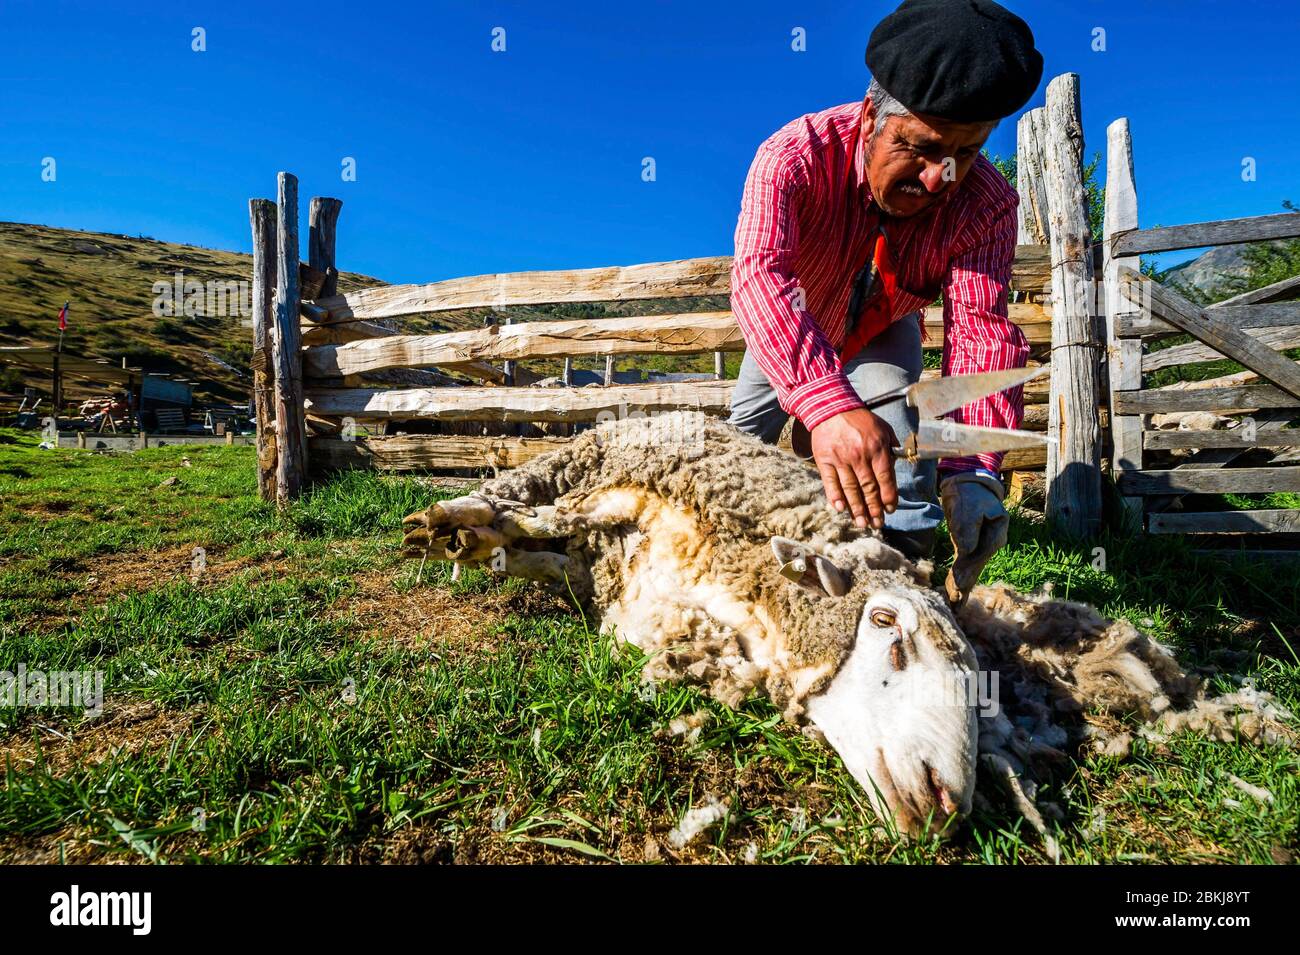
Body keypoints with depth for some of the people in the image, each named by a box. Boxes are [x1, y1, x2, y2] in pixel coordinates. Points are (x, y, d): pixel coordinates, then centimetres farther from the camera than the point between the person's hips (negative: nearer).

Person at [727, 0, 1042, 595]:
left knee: (895, 433, -26)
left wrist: (972, 468, -58)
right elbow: (757, 274, -56)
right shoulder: (796, 154, -38)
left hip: (883, 332, 0)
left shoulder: (986, 203, -30)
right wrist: (827, 404, -73)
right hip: (790, 337, 0)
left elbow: (979, 328, -40)